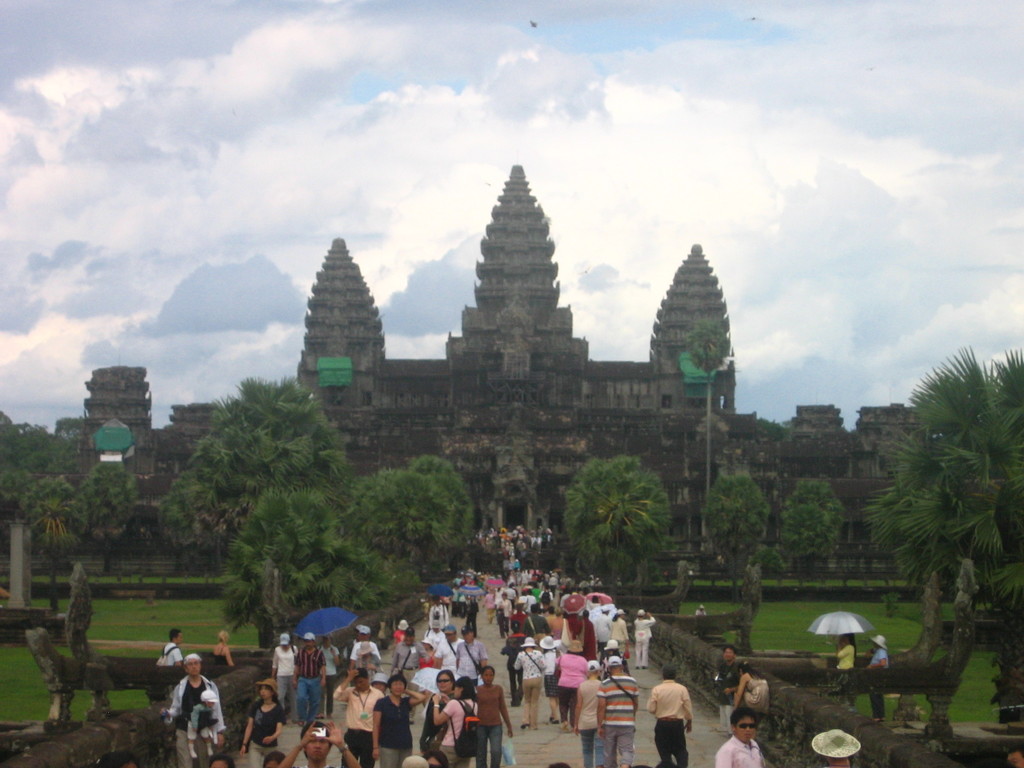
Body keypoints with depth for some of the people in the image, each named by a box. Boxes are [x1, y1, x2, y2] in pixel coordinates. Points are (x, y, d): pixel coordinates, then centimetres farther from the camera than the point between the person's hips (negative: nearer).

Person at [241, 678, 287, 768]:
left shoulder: (278, 710, -10)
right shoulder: (256, 706, -3)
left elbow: (279, 730, -19)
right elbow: (249, 726, 2)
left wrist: (272, 737, -41)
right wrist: (244, 744, -1)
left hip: (271, 747, -1)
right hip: (255, 745, 1)